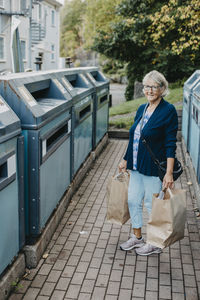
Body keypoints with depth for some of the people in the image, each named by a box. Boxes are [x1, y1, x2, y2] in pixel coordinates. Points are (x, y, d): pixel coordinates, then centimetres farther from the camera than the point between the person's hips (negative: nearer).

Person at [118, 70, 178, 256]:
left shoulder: (168, 111, -13)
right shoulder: (142, 109, 9)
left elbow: (170, 145, -15)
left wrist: (169, 173, -19)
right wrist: (125, 160, 18)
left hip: (154, 167, -7)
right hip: (137, 165, 7)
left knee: (152, 205, 4)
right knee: (133, 200, 14)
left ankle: (155, 244, 23)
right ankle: (137, 237, 33)